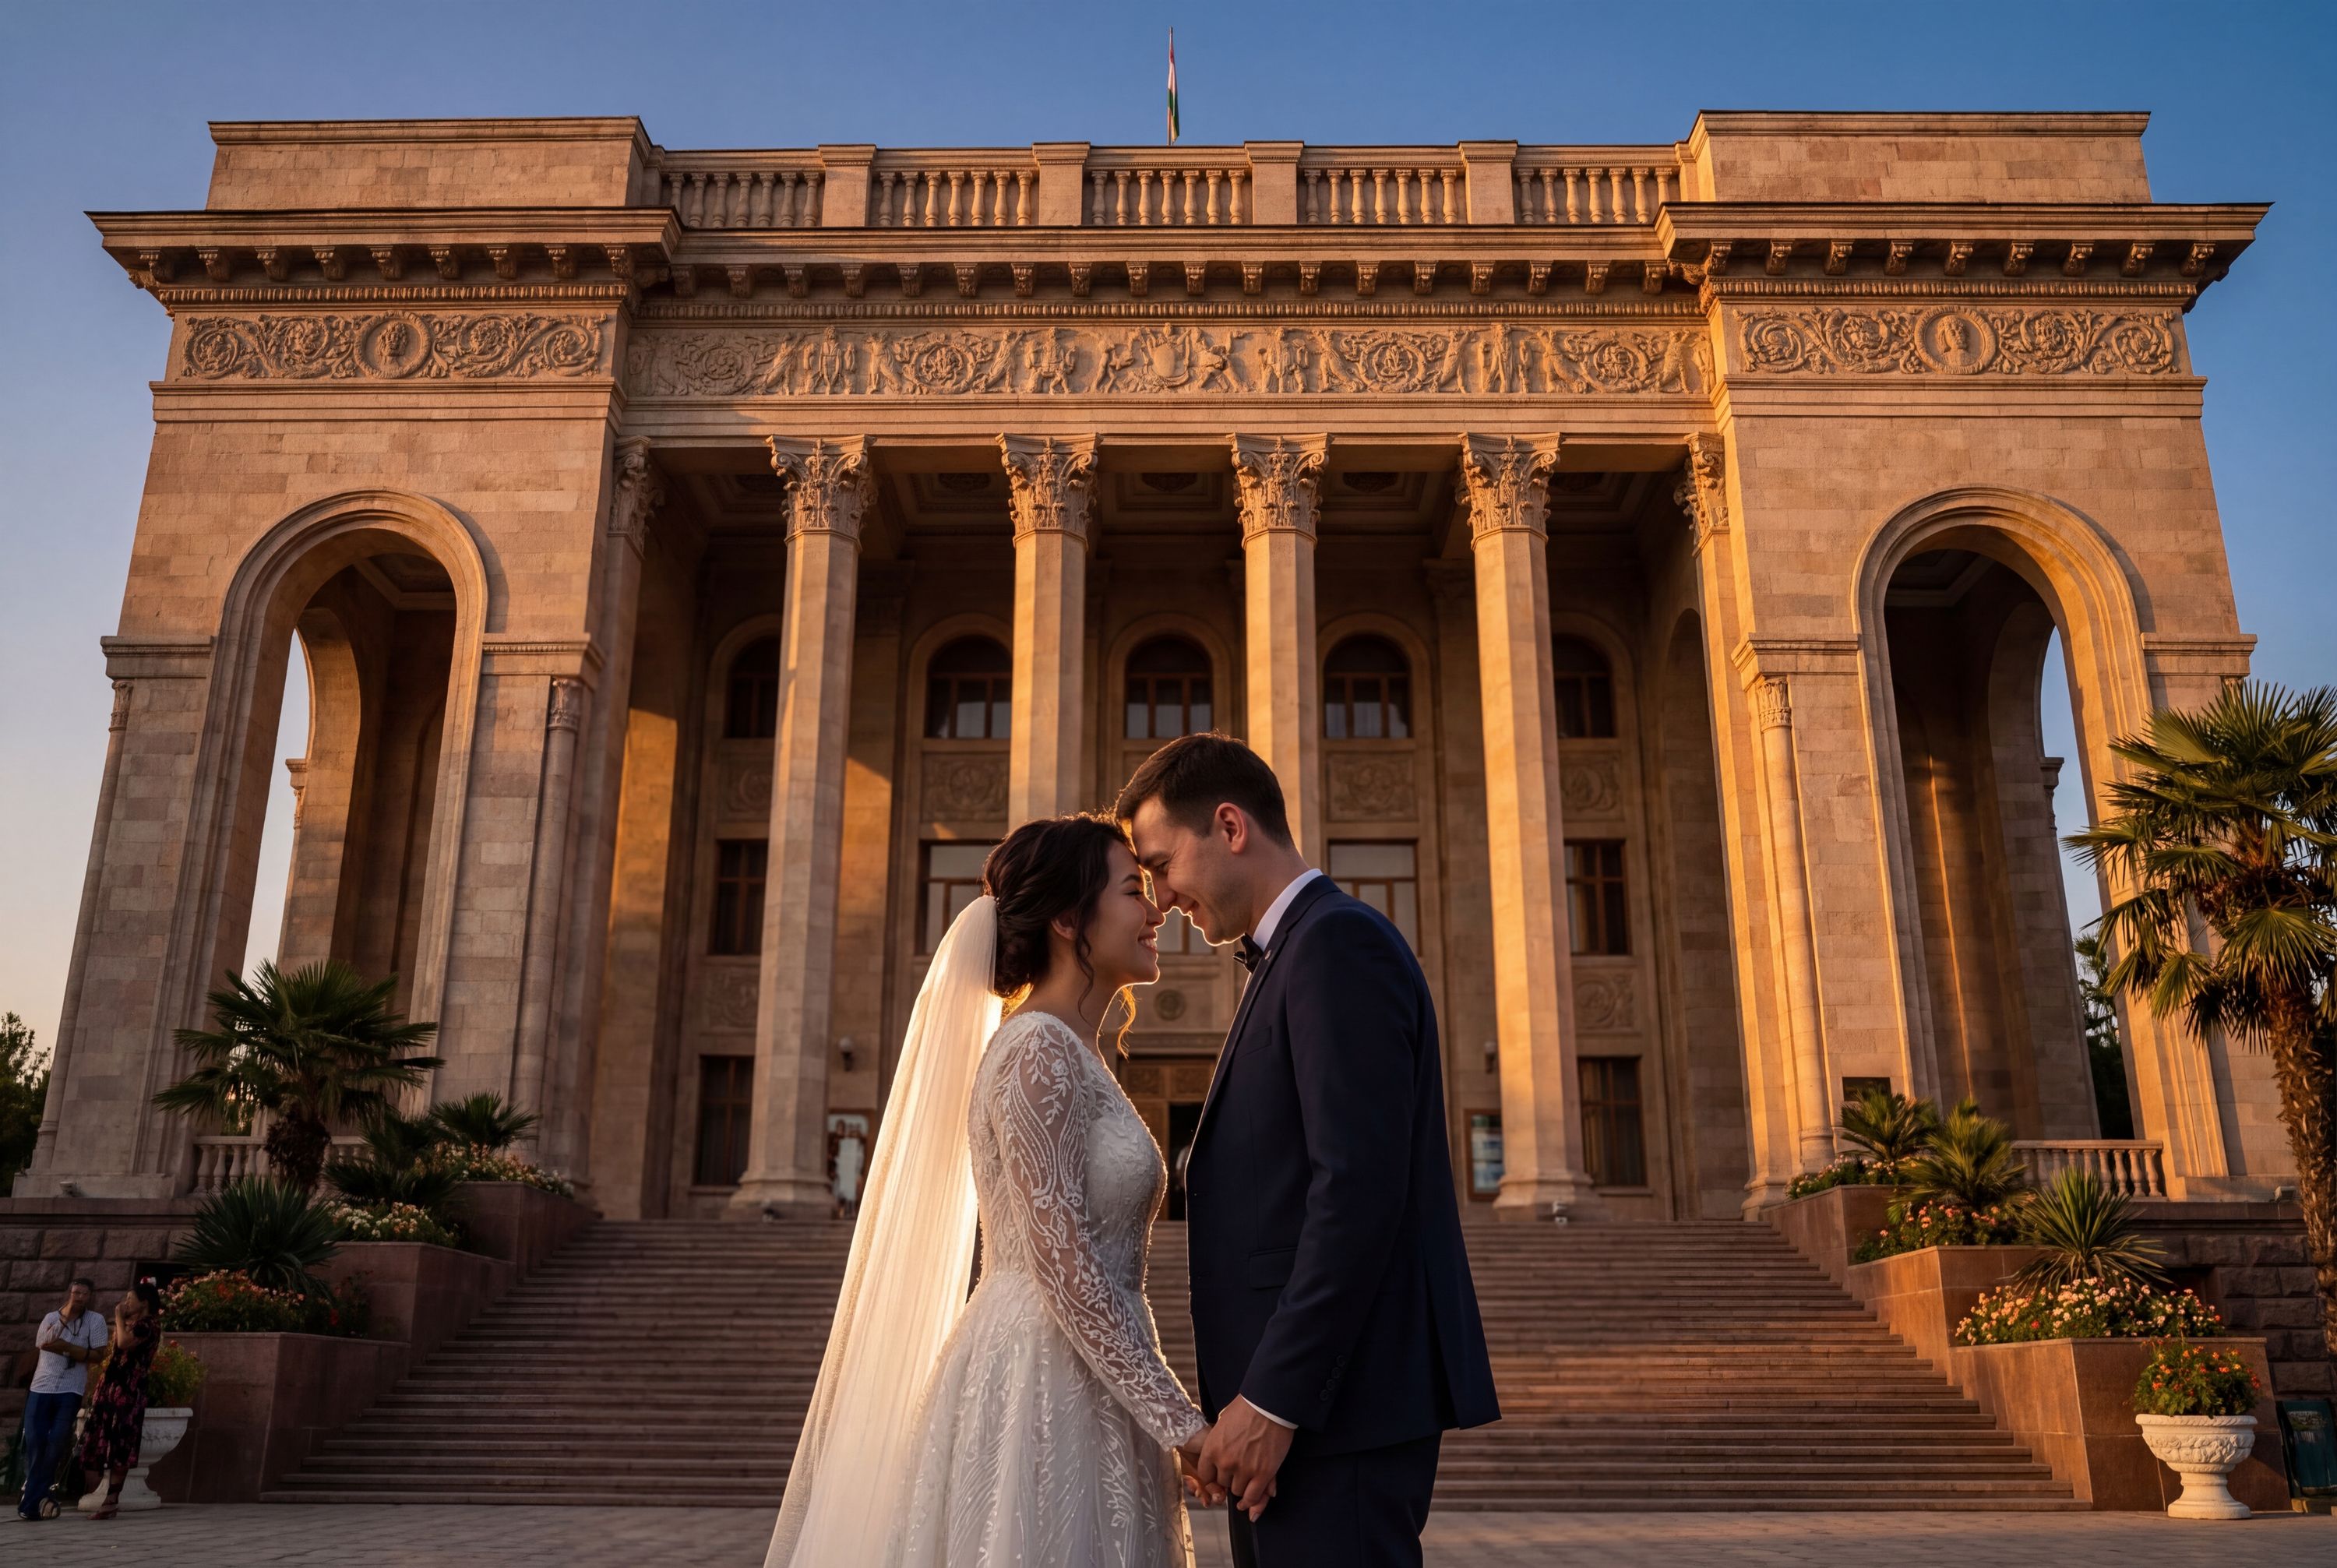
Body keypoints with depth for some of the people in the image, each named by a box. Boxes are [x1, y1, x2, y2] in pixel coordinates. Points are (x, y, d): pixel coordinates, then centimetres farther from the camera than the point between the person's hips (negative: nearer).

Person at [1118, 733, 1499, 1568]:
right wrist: (1257, 1395, 15)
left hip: (1341, 1402, -10)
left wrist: (1273, 1400, -20)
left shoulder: (1339, 943, -12)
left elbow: (1360, 1188, -21)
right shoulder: (1289, 958, 19)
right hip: (1292, 1397, 10)